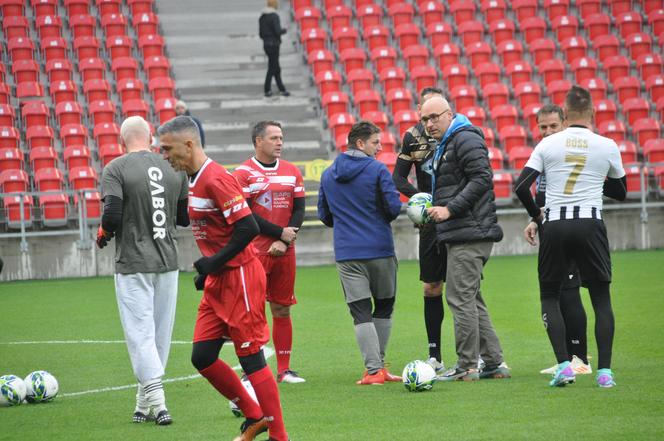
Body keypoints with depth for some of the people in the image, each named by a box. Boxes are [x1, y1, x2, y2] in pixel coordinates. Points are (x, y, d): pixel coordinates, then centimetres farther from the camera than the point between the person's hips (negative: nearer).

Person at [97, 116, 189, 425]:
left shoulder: (116, 169, -9)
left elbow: (112, 216, -18)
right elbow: (186, 218, 9)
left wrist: (103, 235, 2)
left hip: (133, 263, -5)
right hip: (168, 260, 5)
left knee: (140, 333, -3)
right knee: (161, 333, 12)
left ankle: (157, 401, -15)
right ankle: (144, 405, 19)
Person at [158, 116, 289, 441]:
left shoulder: (216, 179, -17)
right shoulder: (194, 180, 12)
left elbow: (248, 228, -22)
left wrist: (214, 263, -18)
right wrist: (209, 269, 14)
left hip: (239, 278, -10)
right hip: (218, 283, 10)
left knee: (251, 359, -5)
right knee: (201, 356, 8)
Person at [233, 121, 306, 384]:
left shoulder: (292, 172, 11)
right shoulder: (243, 173, -5)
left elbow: (299, 209, 7)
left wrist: (284, 242, -7)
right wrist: (280, 233, -13)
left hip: (284, 252, 5)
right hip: (255, 252, -5)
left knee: (282, 310, 8)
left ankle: (284, 370, 14)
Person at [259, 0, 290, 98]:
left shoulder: (262, 17, 8)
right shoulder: (274, 16, -17)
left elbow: (261, 33, 10)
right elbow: (278, 31, -21)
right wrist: (284, 30, -2)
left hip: (266, 45, 8)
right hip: (274, 45, -8)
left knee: (276, 68, 15)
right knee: (272, 68, 0)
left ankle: (282, 89, 21)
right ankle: (267, 90, 5)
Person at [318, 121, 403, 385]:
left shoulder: (328, 175, 8)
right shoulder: (377, 170, -6)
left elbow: (324, 215, 14)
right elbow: (394, 208, -11)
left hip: (346, 254, 3)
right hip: (380, 250, -2)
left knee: (361, 312, 0)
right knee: (384, 306, 14)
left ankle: (373, 370, -9)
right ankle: (379, 365, 15)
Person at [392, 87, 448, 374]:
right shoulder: (413, 137, 4)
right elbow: (398, 178, 7)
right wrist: (420, 196, -13)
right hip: (431, 220, 3)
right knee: (431, 288, 5)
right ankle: (434, 356, 14)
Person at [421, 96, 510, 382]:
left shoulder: (466, 138, -10)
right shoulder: (445, 144, 22)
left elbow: (482, 179, -20)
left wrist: (450, 209, -21)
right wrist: (433, 209, 13)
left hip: (470, 232, -11)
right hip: (461, 234, 11)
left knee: (460, 298, -9)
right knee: (471, 299, 12)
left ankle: (467, 367, -6)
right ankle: (494, 363, 15)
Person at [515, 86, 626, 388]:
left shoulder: (547, 144, 1)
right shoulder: (607, 147, 1)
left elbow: (521, 187, -2)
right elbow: (620, 192, 15)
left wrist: (537, 216, 15)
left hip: (555, 226, 0)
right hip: (591, 224, 0)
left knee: (549, 297, 12)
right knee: (601, 298, 9)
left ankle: (563, 366, -3)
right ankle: (604, 371, -1)